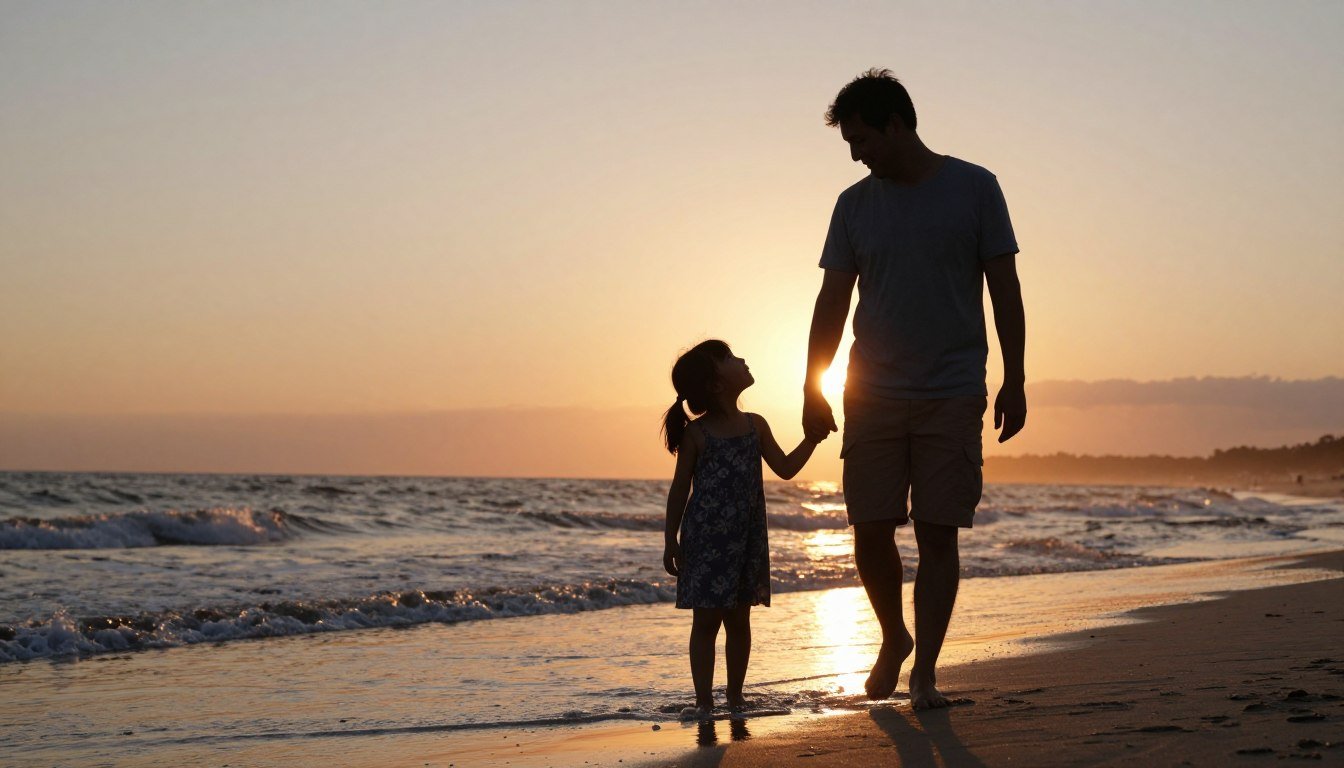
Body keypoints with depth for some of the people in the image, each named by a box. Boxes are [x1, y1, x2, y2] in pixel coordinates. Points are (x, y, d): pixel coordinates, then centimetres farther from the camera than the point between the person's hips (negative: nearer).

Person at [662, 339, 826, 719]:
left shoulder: (755, 426, 7)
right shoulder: (696, 434, -6)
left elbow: (785, 468, 11)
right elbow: (680, 489, -2)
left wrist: (813, 437, 1)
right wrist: (671, 541, -3)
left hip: (746, 541, 4)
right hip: (705, 540, -4)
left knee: (739, 620, 10)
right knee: (706, 620, -2)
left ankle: (735, 696, 19)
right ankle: (704, 700, 3)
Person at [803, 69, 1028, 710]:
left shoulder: (974, 188, 1)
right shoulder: (854, 205, 9)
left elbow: (1004, 290, 2)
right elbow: (832, 301, 10)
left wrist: (1014, 381, -4)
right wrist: (812, 390, 3)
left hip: (951, 395, -2)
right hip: (872, 395, 2)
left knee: (938, 534, -2)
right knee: (870, 532, 1)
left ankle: (924, 669, 7)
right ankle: (894, 639, 25)